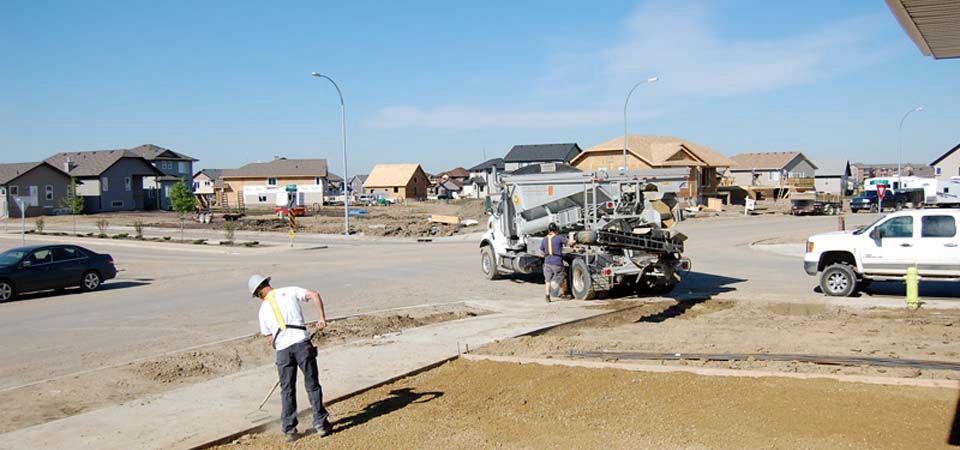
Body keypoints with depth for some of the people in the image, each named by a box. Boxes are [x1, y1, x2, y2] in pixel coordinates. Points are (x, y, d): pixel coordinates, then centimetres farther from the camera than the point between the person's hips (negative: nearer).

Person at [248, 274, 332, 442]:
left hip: (282, 349, 2)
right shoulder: (290, 291, 11)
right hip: (302, 343, -2)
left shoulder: (263, 309, 16)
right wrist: (322, 318, 0)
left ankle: (289, 430, 16)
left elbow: (270, 338, 16)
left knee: (287, 390, 13)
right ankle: (321, 424, 10)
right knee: (312, 385, 7)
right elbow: (314, 295, -3)